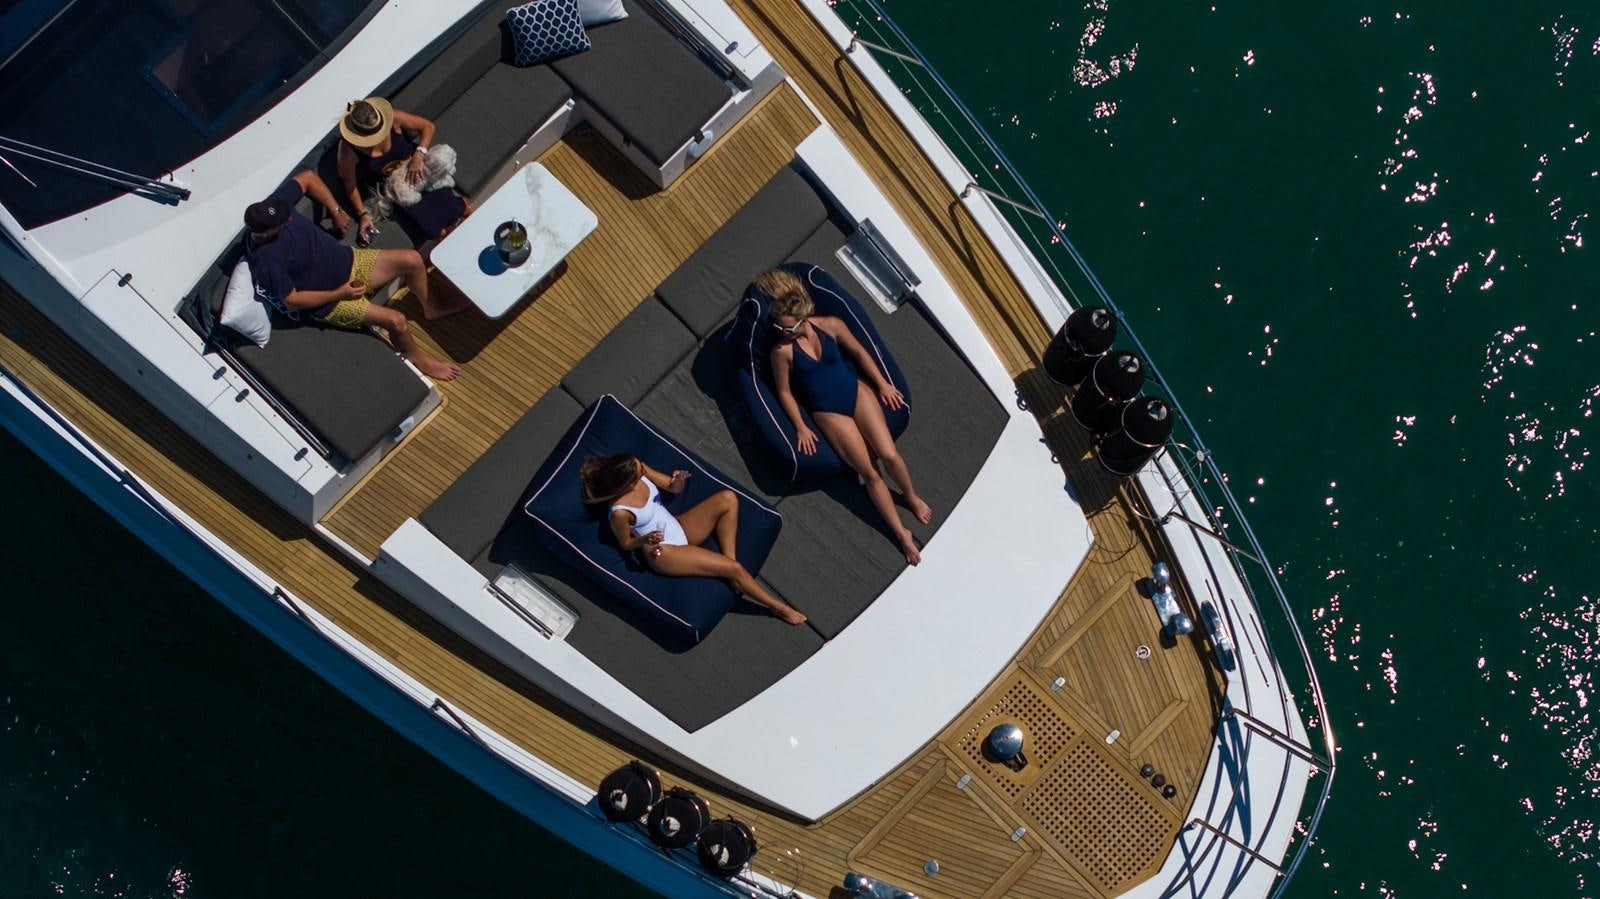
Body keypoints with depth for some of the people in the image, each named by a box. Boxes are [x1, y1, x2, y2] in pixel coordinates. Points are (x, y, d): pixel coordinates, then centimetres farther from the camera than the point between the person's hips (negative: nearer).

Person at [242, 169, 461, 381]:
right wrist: (339, 294, -23)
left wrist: (335, 211, 0)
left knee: (412, 260, -2)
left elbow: (307, 178, 2)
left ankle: (431, 308, 28)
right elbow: (292, 300, -23)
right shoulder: (266, 259, -32)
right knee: (396, 321, -18)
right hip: (329, 299, -7)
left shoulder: (273, 206, -15)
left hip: (347, 261, 7)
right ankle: (417, 357, 15)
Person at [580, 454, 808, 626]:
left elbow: (673, 488, 0)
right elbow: (626, 544, -12)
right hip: (664, 551, -8)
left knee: (727, 499, -9)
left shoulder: (638, 472, -13)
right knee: (734, 568, -15)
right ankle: (779, 607, 5)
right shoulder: (620, 512, -31)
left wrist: (678, 480, -24)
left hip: (678, 529, 8)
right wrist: (645, 540, -32)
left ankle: (728, 559, -5)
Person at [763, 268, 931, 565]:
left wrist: (882, 383, 5)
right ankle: (901, 533, 2)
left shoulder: (831, 325, -7)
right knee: (869, 472, -9)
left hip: (857, 392, 2)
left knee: (889, 454, -14)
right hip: (827, 412, -2)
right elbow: (784, 392, -4)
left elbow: (859, 352, 7)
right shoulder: (782, 351, -14)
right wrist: (800, 427, -7)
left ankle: (911, 496, 18)